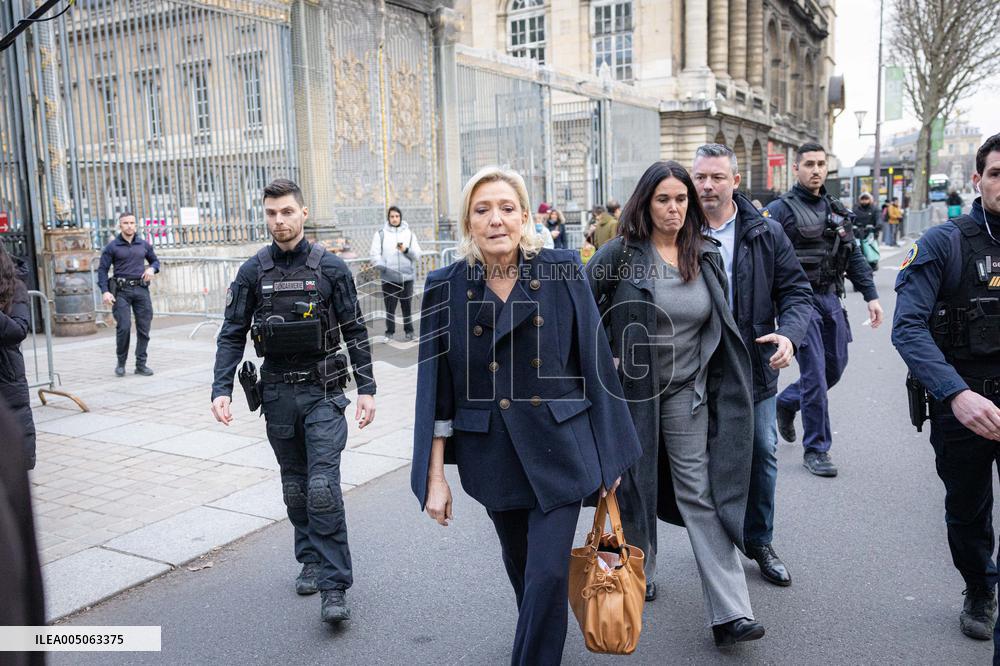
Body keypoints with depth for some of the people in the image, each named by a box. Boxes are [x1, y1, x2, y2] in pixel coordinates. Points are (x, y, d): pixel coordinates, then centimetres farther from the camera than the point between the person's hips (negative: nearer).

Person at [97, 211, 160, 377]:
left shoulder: (144, 245, 11)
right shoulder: (112, 247, 2)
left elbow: (155, 260, 24)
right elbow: (102, 269, 1)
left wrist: (152, 268, 0)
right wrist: (105, 291, -11)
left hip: (141, 289, 3)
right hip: (121, 290, -3)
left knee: (143, 328, 1)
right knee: (123, 327, -12)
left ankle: (141, 364, 10)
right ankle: (121, 363, 6)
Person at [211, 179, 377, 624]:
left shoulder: (330, 268, -3)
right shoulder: (253, 272, 2)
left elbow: (355, 331, 0)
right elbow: (232, 335, 4)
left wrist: (366, 388, -5)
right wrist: (221, 389, -7)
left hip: (323, 391, -3)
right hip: (278, 393, 3)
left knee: (323, 487, -10)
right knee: (295, 487, 14)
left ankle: (334, 586, -3)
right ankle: (311, 562, 32)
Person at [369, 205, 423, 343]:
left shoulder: (409, 233, 8)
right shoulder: (380, 234, 4)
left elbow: (417, 254, 3)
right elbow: (374, 254, -2)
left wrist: (406, 250, -15)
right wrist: (384, 267, -16)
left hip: (407, 277, 1)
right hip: (388, 278, -1)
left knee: (407, 306, 7)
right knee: (390, 307, 3)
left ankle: (409, 331, 18)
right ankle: (389, 333, 13)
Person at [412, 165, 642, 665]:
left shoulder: (562, 272, -7)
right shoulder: (446, 287, -5)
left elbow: (593, 361, -2)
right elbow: (436, 386, -2)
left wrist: (609, 453, 0)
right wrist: (435, 476, -3)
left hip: (559, 447, -1)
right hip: (492, 452, 2)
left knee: (548, 573, -5)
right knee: (519, 564, 19)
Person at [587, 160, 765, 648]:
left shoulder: (706, 257, 4)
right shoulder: (620, 253, -9)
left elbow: (719, 325, 13)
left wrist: (717, 387, 12)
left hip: (686, 393, 2)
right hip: (631, 389, -2)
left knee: (701, 494, -1)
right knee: (634, 485, 13)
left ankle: (730, 613, 0)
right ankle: (638, 574, 37)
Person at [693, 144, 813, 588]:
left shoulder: (766, 233, -1)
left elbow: (796, 291, 1)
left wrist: (789, 335, -18)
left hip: (755, 368, 2)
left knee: (762, 455, 13)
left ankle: (758, 542, 33)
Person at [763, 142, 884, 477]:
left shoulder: (837, 210, 13)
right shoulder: (780, 209, -7)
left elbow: (854, 256, 16)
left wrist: (871, 295, 9)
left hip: (831, 299, 7)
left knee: (835, 368, 11)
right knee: (815, 374, -5)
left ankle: (786, 402, 35)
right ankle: (816, 449, 7)